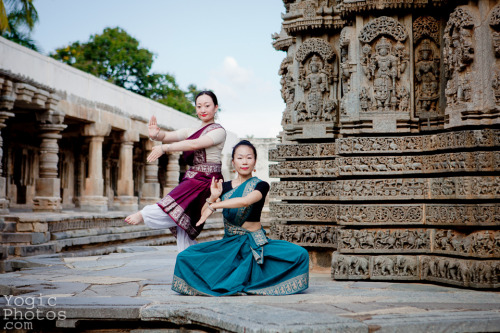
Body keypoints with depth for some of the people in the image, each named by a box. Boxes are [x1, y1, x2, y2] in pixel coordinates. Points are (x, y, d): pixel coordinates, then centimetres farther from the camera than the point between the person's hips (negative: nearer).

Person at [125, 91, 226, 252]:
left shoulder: (219, 131, 0)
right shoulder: (191, 131, 21)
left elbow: (195, 144, -16)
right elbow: (168, 136, 7)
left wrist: (164, 148, -22)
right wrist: (156, 135, -17)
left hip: (206, 181, -7)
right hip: (191, 180, 7)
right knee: (183, 232, 0)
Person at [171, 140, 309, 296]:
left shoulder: (261, 185, -2)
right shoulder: (224, 187, 7)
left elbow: (245, 201, -24)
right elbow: (203, 215, 2)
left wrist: (214, 206, -23)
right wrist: (213, 197, -17)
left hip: (255, 244, -2)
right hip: (229, 244, 2)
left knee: (300, 254, -25)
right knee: (185, 257, -19)